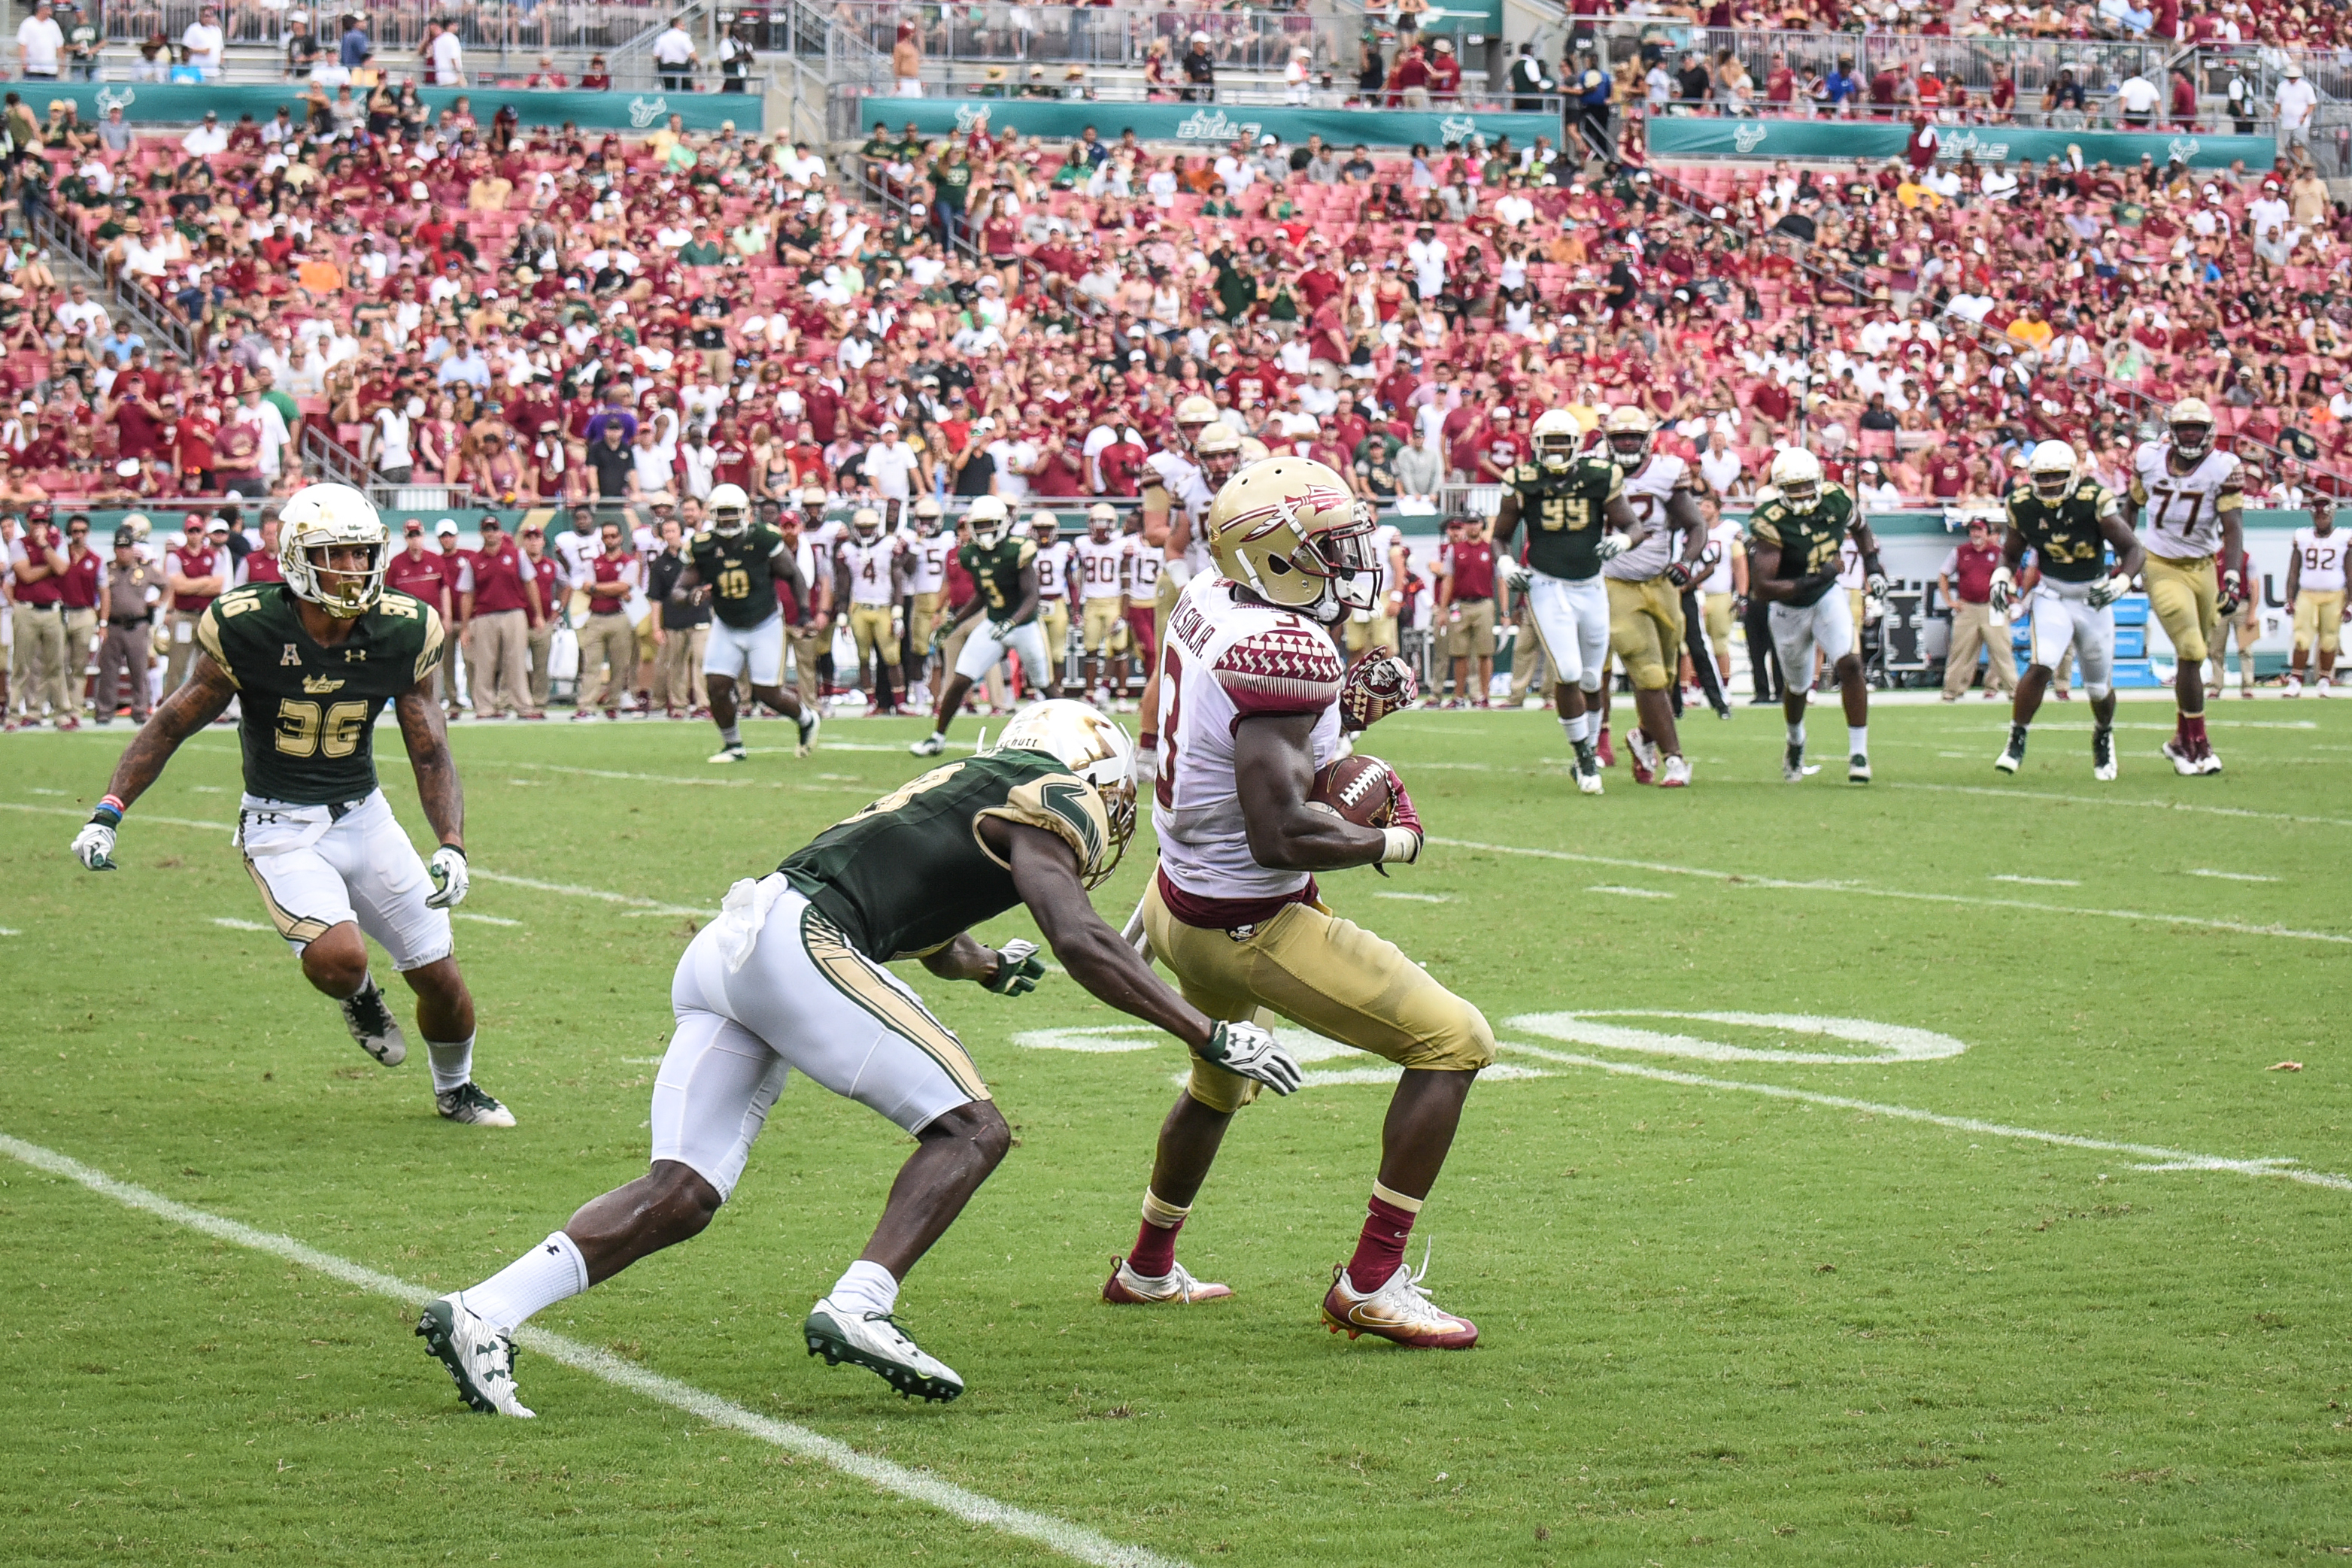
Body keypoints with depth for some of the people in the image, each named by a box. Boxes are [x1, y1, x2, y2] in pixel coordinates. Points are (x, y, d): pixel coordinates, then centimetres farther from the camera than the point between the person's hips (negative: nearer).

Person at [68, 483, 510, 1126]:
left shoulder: (402, 634, -9)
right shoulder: (246, 630, -17)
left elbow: (430, 754, -1)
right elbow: (173, 723, -6)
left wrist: (452, 846, -16)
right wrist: (108, 813, -13)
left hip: (363, 815, 3)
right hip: (280, 827, -3)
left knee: (439, 973, 4)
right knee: (339, 957, -28)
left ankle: (455, 1091, 36)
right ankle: (358, 997, 12)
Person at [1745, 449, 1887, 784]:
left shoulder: (1837, 500, -15)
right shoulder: (1770, 523, -30)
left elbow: (1860, 529, 11)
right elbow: (1761, 587, -35)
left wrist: (1873, 568, 3)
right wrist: (1809, 582, -39)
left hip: (1827, 596, 2)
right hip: (1789, 608, -2)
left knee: (1849, 664, -20)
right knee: (1798, 686, 15)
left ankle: (1858, 751, -12)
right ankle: (1795, 741, 48)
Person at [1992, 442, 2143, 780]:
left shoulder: (2094, 502, -20)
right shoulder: (2023, 505, -10)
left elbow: (2132, 549, -14)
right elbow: (2012, 552, 8)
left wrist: (2120, 584, -30)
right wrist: (2002, 578, -12)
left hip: (2094, 598, -1)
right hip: (2052, 596, 1)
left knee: (2099, 686, 11)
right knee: (2040, 666, -24)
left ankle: (2104, 737, 43)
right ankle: (2016, 743, -12)